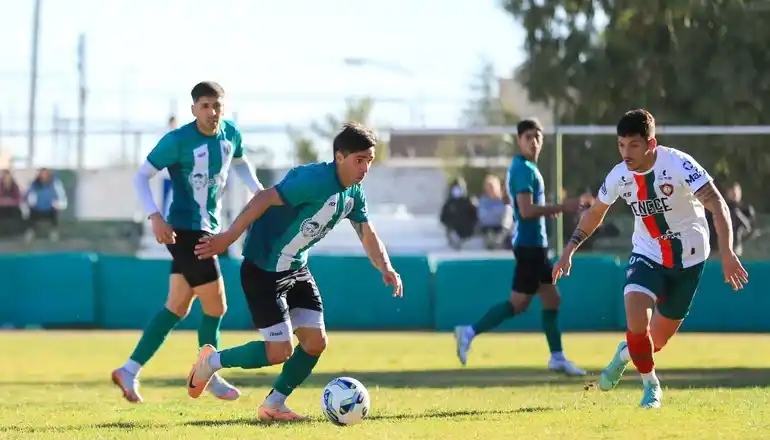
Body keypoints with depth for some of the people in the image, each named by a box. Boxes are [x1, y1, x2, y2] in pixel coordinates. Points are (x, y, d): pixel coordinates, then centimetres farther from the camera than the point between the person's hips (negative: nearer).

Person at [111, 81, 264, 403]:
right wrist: (155, 217, -23)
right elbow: (142, 176, -10)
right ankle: (209, 377, 12)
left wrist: (260, 192, 10)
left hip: (209, 229, 8)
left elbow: (240, 163, 25)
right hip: (185, 230, -8)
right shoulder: (177, 141, -16)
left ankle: (130, 371, 16)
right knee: (216, 306, -6)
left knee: (177, 307, 10)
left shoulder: (231, 134, 3)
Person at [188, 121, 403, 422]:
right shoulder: (316, 180, -27)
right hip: (263, 270, -9)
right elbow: (264, 199, -30)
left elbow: (368, 236, 8)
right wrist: (227, 239, -32)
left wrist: (386, 268, -11)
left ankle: (273, 405, 19)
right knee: (280, 351, -9)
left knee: (316, 342, 2)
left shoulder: (354, 193, 1)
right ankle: (212, 361, 14)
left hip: (296, 268, 9)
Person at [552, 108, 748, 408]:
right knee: (636, 316, -24)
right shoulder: (619, 176, -10)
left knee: (658, 339, 7)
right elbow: (595, 213, 10)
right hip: (647, 255, 2)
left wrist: (726, 253, -41)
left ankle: (626, 353, 44)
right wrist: (569, 249, 4)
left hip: (688, 258, -2)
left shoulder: (678, 165, -24)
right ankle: (650, 384, 1)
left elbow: (717, 205, -30)